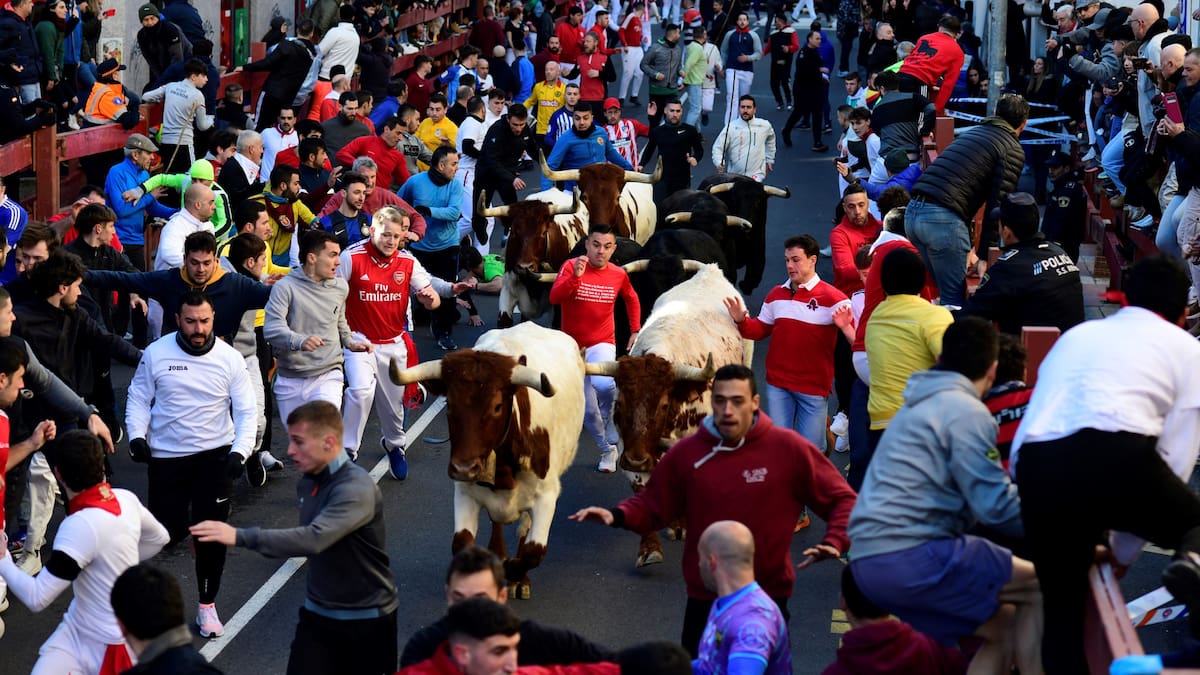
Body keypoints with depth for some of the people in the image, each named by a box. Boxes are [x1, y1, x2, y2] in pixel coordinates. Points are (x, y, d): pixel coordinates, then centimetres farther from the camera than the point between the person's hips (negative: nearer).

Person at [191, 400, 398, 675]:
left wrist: (240, 536, -42)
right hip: (317, 613, 6)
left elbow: (314, 539, -39)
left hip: (366, 620, -6)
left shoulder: (356, 488, -25)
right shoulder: (310, 480, 2)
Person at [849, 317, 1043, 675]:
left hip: (871, 562, 9)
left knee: (1003, 629, 17)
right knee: (1040, 584, -1)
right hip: (912, 556, -9)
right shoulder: (966, 411, -6)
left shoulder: (919, 406, 23)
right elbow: (995, 505, -12)